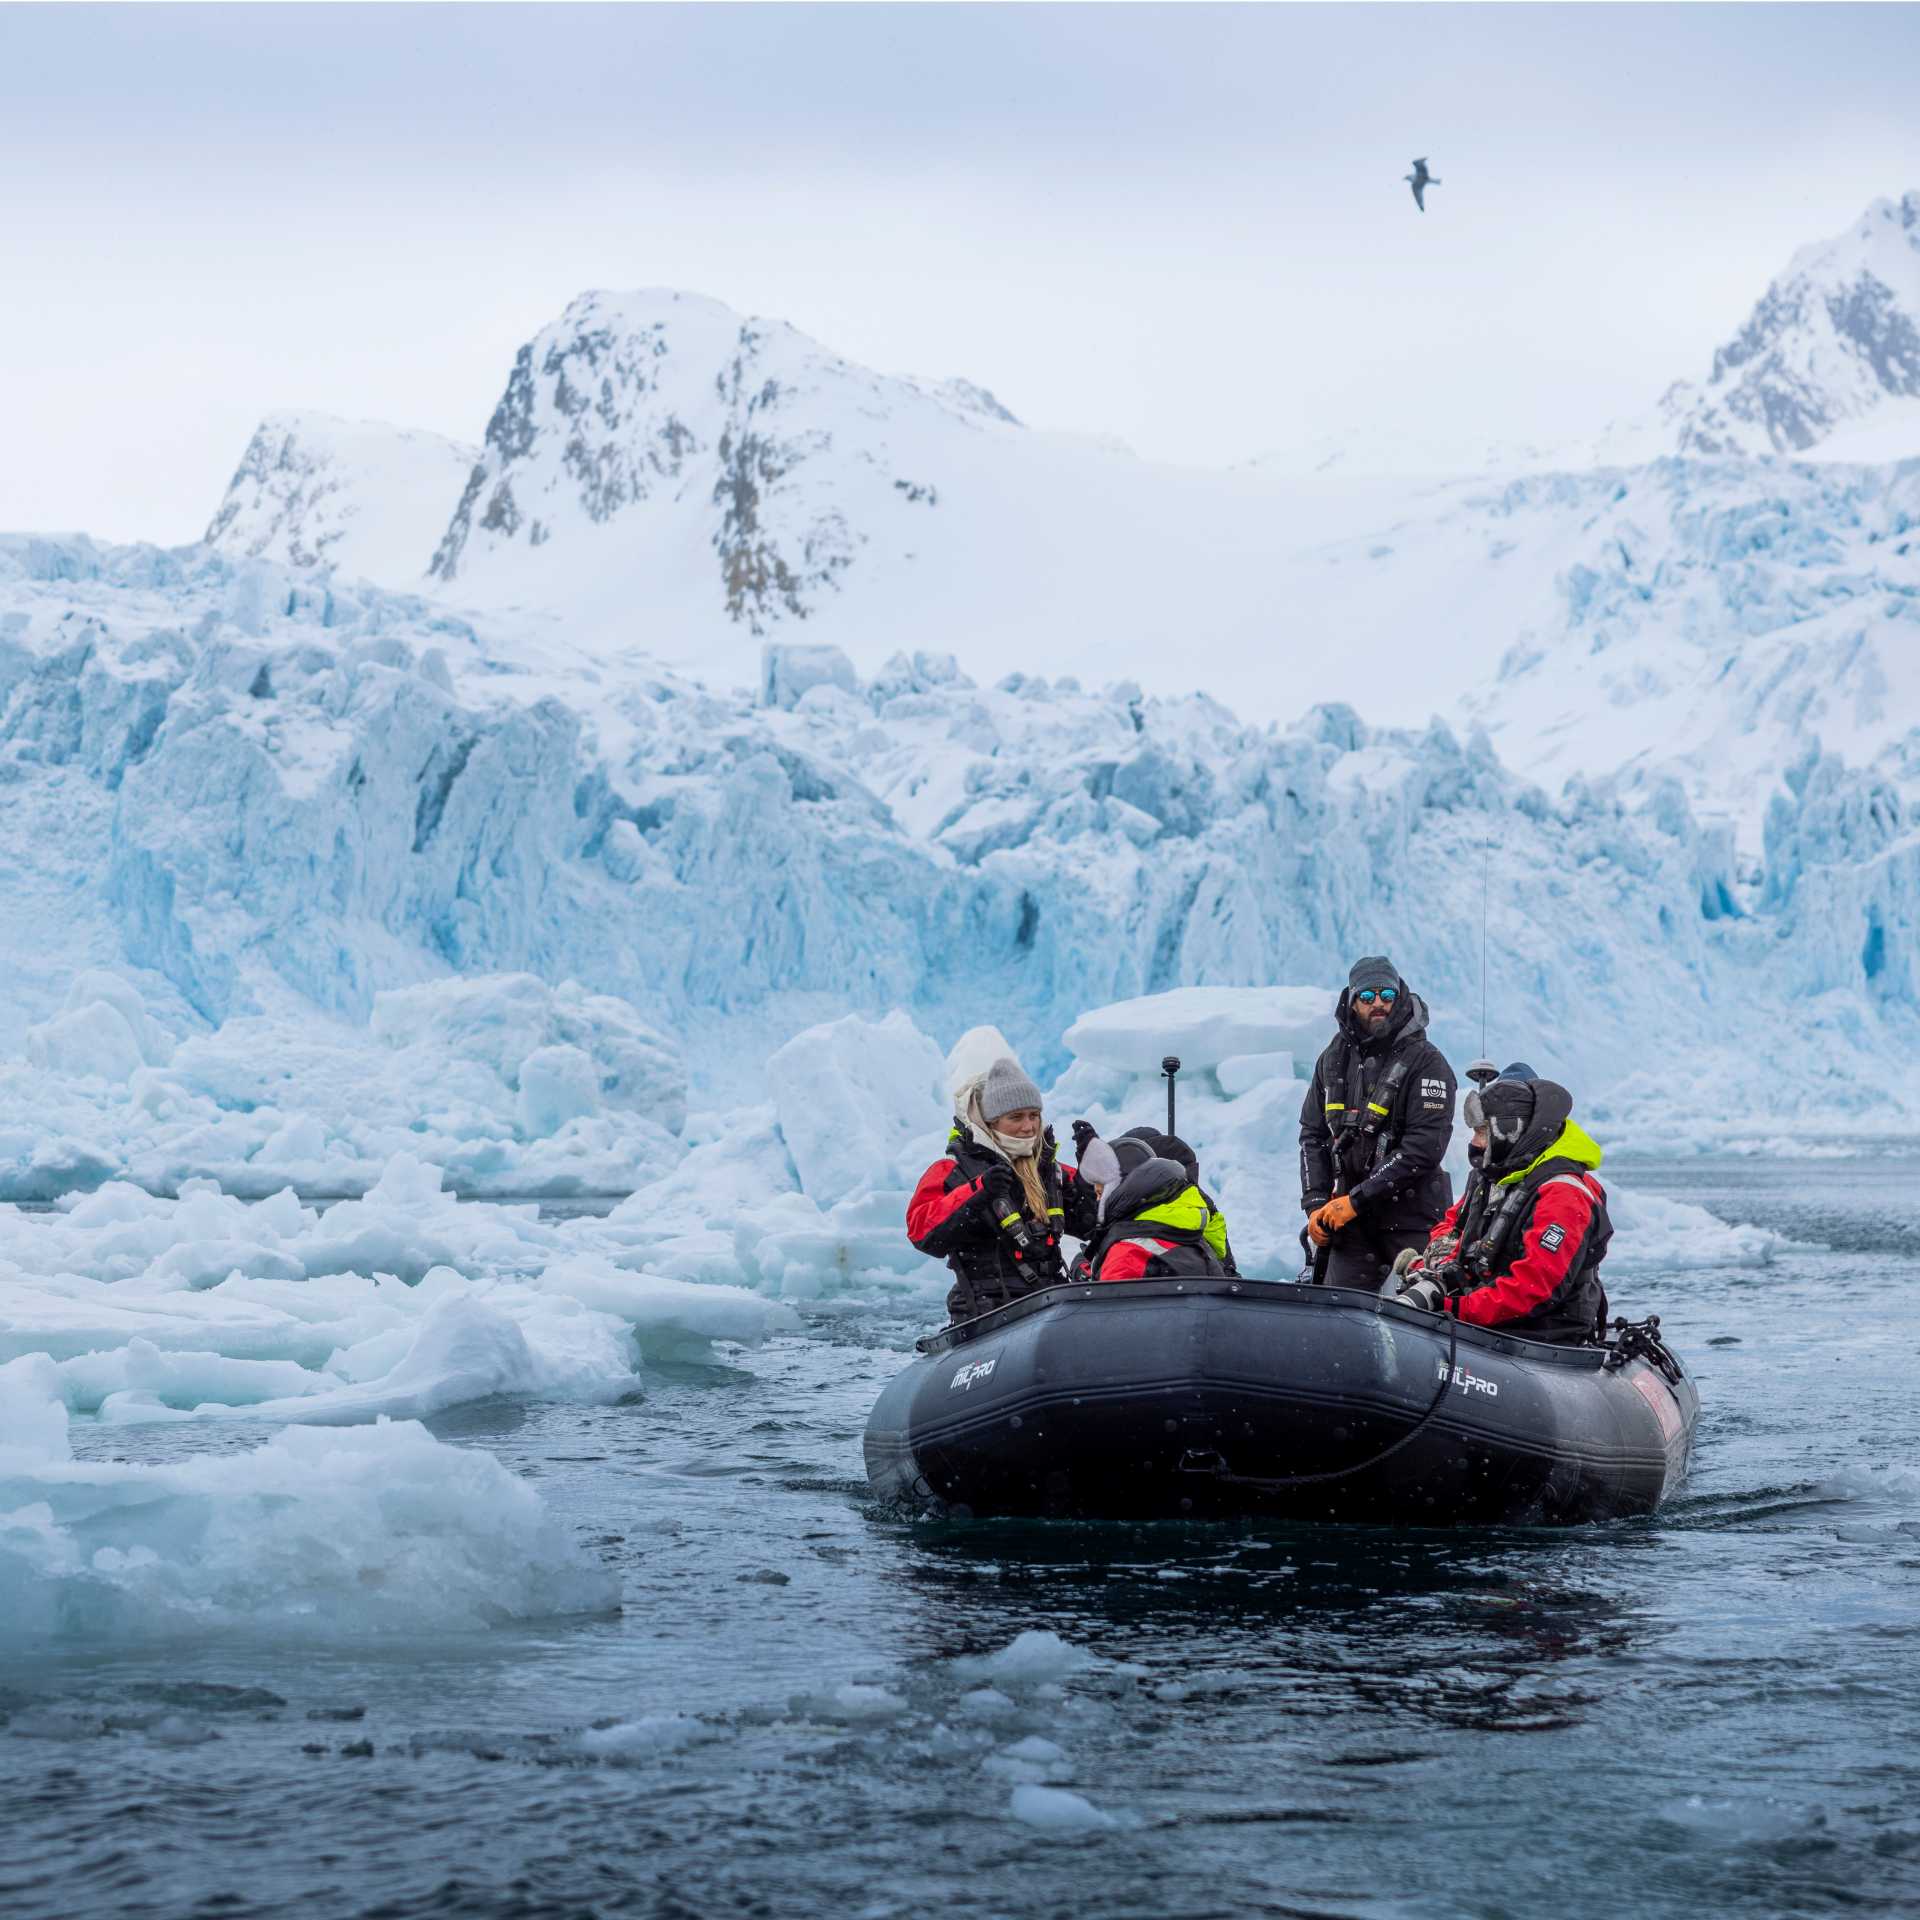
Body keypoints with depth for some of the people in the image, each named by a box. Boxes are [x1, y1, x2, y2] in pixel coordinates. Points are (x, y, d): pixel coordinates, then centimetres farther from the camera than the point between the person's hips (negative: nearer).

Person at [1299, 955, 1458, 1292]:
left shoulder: (1426, 1062, -6)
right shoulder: (1334, 1060, 11)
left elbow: (1424, 1148, -14)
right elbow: (1313, 1135, 15)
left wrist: (1355, 1201, -16)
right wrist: (1315, 1204, 0)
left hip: (1413, 1217, -4)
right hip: (1350, 1218, 4)